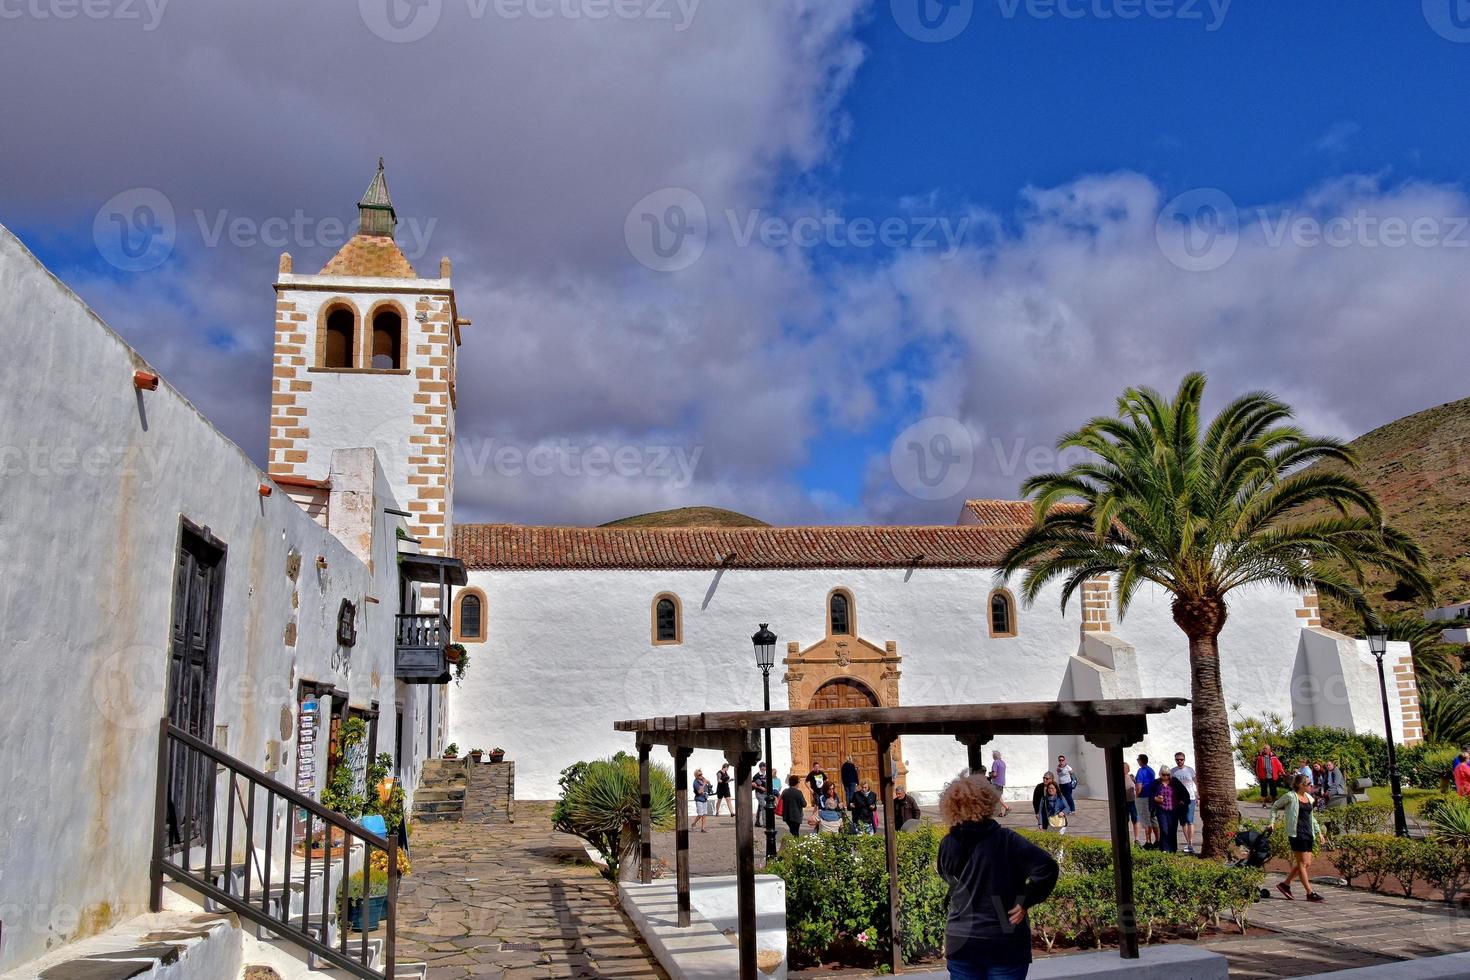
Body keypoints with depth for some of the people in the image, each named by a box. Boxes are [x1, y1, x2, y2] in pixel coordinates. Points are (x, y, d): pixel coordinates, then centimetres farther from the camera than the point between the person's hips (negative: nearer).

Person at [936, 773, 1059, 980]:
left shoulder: (947, 845, -2)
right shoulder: (1005, 840, -11)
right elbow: (1047, 867, -20)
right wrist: (1025, 902, -11)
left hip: (960, 943, 2)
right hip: (1005, 942, -2)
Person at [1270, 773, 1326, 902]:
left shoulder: (1308, 797, 14)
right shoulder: (1290, 797, -7)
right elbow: (1275, 806, 3)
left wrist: (1318, 831, 22)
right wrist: (1272, 822, -3)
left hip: (1308, 833, 8)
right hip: (1296, 833, -8)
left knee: (1307, 864, 8)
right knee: (1303, 863, -5)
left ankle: (1285, 884, 20)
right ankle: (1310, 893, -2)